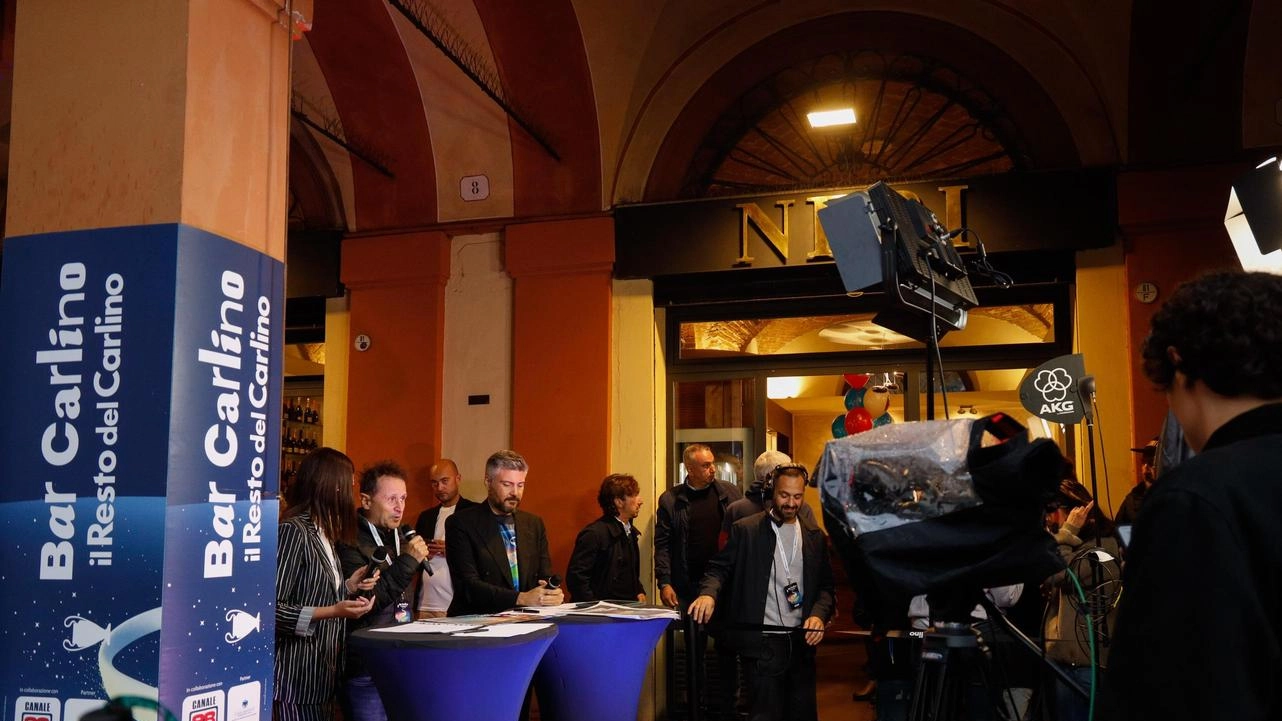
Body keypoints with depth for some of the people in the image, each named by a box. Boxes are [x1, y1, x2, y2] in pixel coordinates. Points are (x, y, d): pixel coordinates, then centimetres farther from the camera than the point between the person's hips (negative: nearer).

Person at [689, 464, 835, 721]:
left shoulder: (815, 536, 8)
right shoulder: (745, 530, -2)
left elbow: (825, 585, 11)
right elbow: (719, 568, -3)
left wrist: (819, 614, -8)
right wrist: (708, 593, -24)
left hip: (802, 641, 4)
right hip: (763, 642, -4)